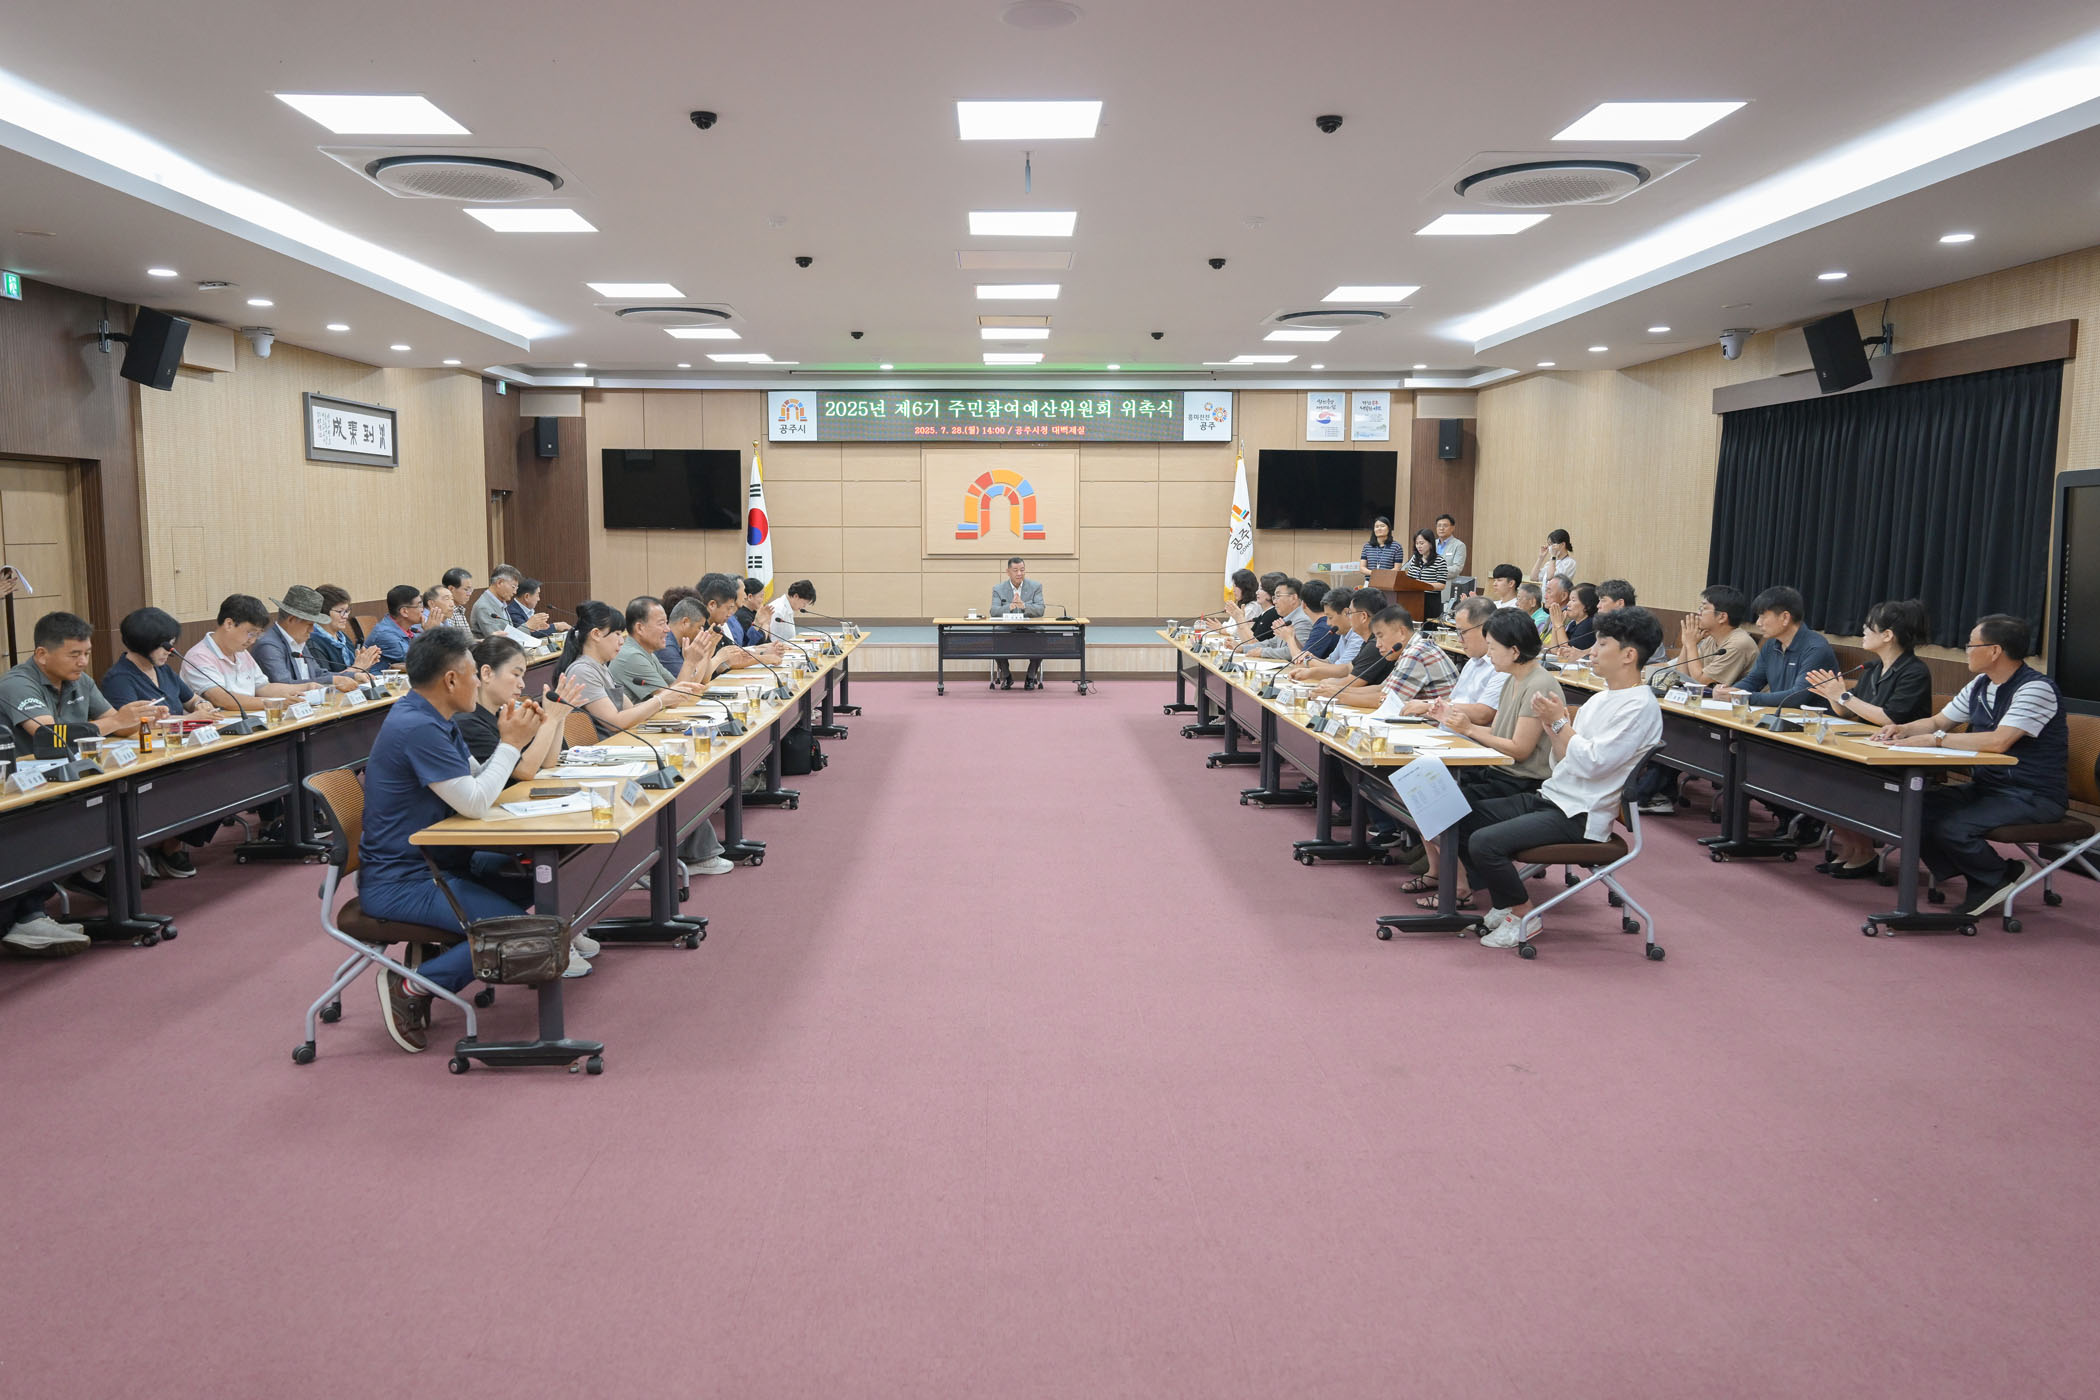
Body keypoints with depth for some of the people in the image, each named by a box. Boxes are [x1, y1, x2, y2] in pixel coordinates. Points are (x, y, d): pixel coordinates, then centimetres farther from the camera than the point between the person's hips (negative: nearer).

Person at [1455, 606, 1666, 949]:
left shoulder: (1640, 707, -14)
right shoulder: (1601, 698, 16)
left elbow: (1592, 763, -21)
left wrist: (1560, 721, -12)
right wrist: (1549, 722, 1)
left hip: (1577, 816, -10)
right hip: (1551, 796, 10)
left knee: (1484, 843, -23)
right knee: (1464, 820, 3)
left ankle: (1523, 914, 0)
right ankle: (1501, 906, 10)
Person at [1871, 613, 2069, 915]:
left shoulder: (2036, 688, -18)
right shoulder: (1980, 685, 9)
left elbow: (1997, 742, -30)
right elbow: (1938, 721, 19)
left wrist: (1936, 739, -24)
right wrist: (1903, 730, -1)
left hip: (2033, 798, -8)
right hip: (1986, 786, 8)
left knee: (1951, 827, -28)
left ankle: (2000, 879, 3)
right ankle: (1980, 880, 4)